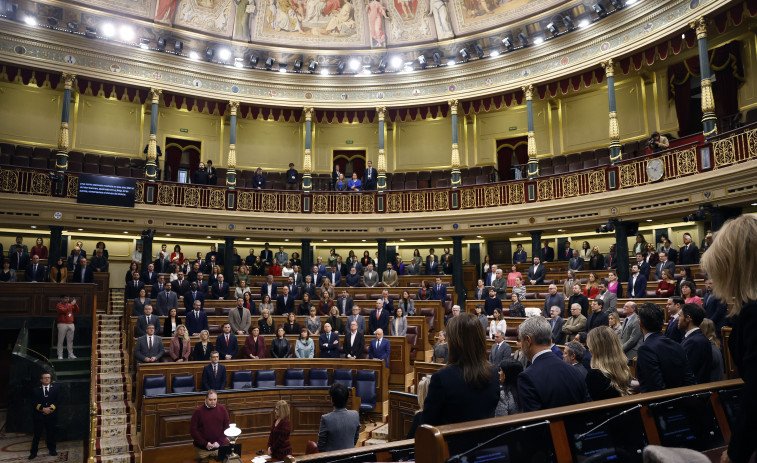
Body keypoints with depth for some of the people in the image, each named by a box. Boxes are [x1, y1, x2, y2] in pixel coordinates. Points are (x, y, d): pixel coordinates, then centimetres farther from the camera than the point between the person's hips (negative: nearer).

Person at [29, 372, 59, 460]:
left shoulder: (55, 388, 9)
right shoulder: (36, 390, 7)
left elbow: (58, 400, 1)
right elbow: (34, 402, -2)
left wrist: (50, 408, -12)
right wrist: (43, 409, -15)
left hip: (51, 415, 1)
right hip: (39, 415, -1)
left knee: (51, 433, 7)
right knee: (37, 434, 1)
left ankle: (52, 450, 18)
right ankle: (33, 452, 9)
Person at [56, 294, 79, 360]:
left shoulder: (70, 305, 15)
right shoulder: (59, 305, -1)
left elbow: (76, 311, 11)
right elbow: (64, 310, -18)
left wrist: (75, 304, -1)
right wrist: (71, 304, -15)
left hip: (71, 324, 5)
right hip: (62, 324, -5)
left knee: (70, 340, 4)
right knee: (60, 340, -3)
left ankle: (70, 354, 7)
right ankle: (60, 355, -1)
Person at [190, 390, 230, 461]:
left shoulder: (222, 409, -1)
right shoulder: (198, 411, -8)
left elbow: (226, 427, 1)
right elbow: (193, 429, -8)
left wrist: (219, 442, -10)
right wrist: (205, 443, -13)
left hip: (220, 447, 1)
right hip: (202, 449, -1)